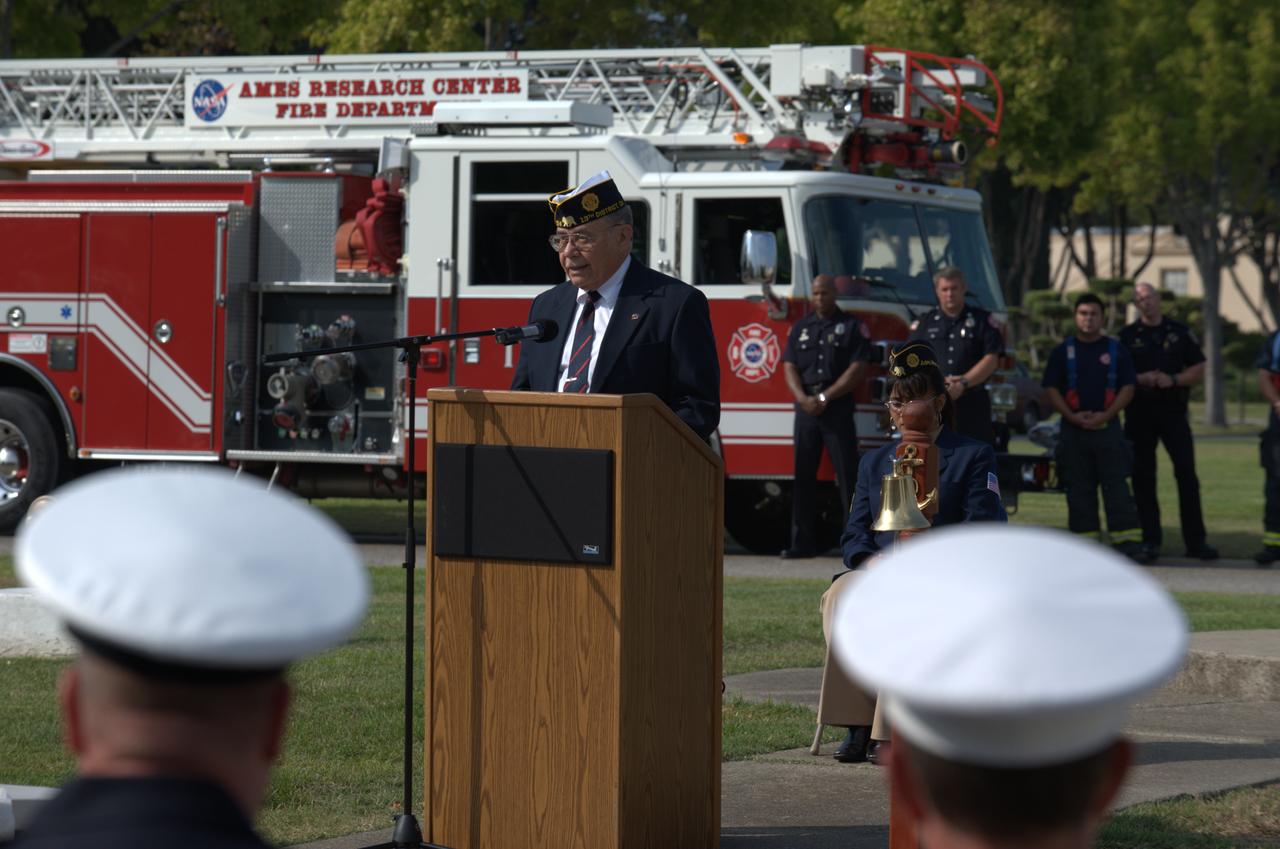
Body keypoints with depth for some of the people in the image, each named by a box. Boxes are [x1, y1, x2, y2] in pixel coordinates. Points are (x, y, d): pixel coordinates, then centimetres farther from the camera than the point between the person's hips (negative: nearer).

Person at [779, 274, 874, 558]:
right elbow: (790, 367, 8)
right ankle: (803, 542, 6)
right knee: (803, 474, 3)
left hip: (838, 408, -4)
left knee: (848, 474, -7)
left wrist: (825, 398, -12)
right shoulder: (801, 328, 15)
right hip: (805, 409, 4)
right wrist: (804, 399, -10)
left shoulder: (852, 326, 2)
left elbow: (857, 370, -6)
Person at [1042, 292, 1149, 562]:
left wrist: (1106, 415, -9)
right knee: (1079, 489, 1)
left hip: (1107, 427, -1)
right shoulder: (1063, 352, 9)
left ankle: (1129, 541, -10)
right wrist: (1073, 417, -9)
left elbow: (1128, 388, 5)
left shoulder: (1116, 350, 9)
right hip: (1073, 429, 1)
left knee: (1116, 486, -7)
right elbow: (1051, 389, 5)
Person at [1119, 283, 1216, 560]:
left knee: (1187, 474, -5)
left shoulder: (1180, 332, 9)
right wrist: (1140, 379, -14)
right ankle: (1150, 540, 7)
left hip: (1173, 411, 0)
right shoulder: (1128, 336, 7)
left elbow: (1198, 369, 8)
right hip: (1139, 411, 0)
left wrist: (1173, 380, -10)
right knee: (1143, 477, 1)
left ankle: (1195, 540, -2)